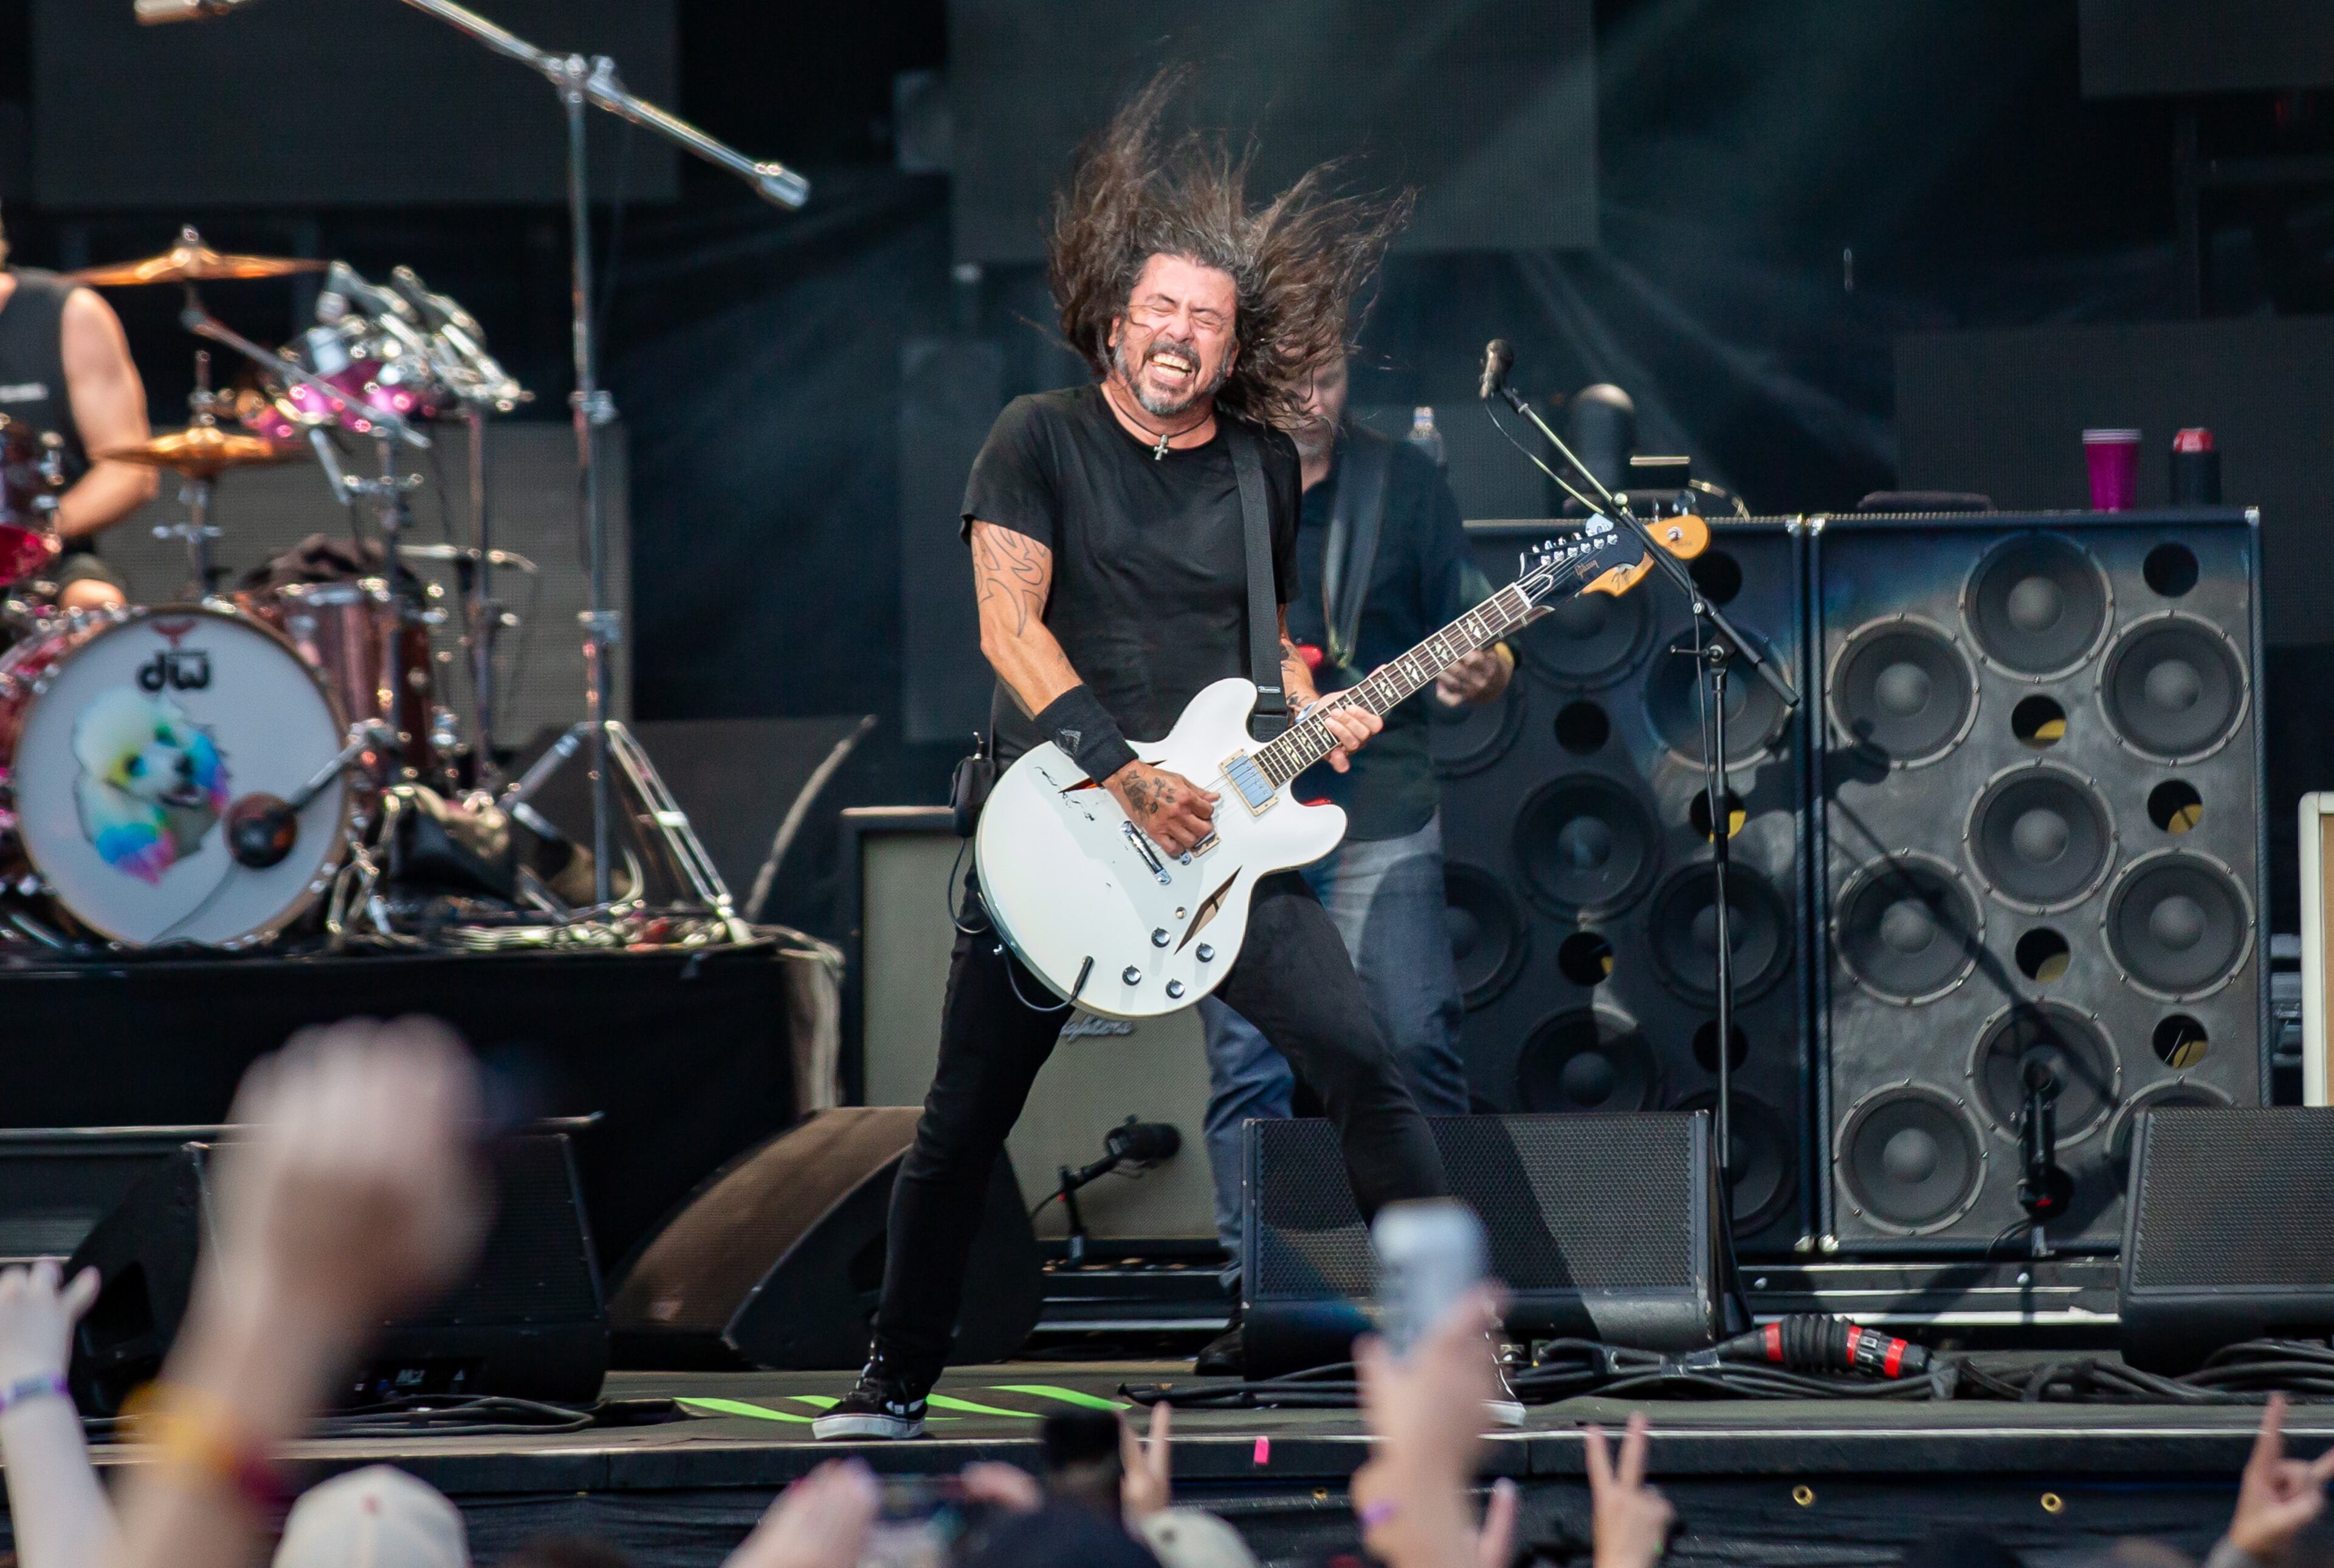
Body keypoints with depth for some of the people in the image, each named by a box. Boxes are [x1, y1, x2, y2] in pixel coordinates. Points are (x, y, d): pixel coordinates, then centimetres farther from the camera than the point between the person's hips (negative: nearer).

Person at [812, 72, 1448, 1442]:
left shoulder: (1264, 465, 9)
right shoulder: (1043, 439, -2)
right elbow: (1010, 624, -11)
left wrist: (1315, 717, -2)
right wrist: (1124, 777, -20)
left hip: (1220, 827, 2)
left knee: (1364, 1066, -12)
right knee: (961, 1130, 5)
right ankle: (897, 1385, 21)